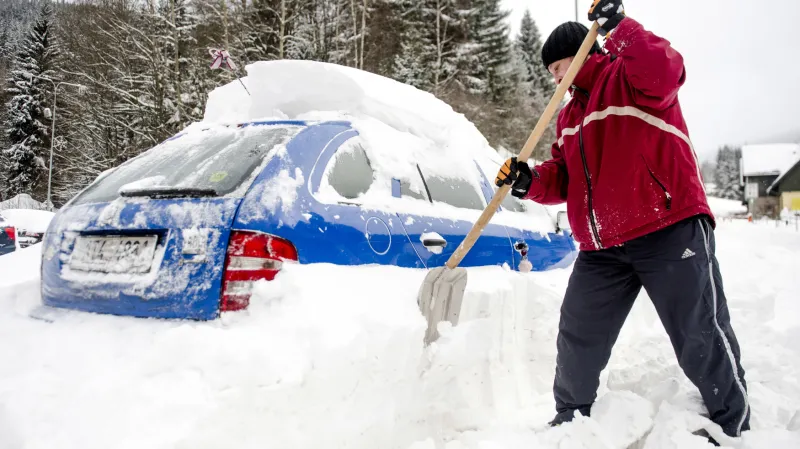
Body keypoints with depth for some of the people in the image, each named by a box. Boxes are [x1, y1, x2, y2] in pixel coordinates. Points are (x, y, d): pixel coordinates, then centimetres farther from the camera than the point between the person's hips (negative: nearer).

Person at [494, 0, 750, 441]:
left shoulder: (628, 77, -2)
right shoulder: (569, 115, 21)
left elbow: (665, 72, -26)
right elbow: (563, 177, 17)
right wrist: (531, 181, -2)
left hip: (670, 231, -7)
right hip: (601, 249, 8)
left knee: (700, 338, 0)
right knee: (577, 341, 11)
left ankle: (734, 424, 23)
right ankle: (571, 418, 31)